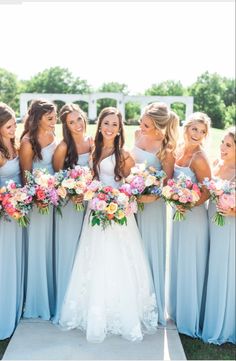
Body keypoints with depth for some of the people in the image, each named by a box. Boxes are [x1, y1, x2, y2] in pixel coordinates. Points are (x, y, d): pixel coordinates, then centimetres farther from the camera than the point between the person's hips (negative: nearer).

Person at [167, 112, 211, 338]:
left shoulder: (199, 159, -19)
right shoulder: (178, 151, 3)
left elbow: (207, 192, -17)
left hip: (194, 216, -8)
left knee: (190, 266, 6)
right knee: (178, 263, 21)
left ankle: (190, 319, 26)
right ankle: (177, 309, 42)